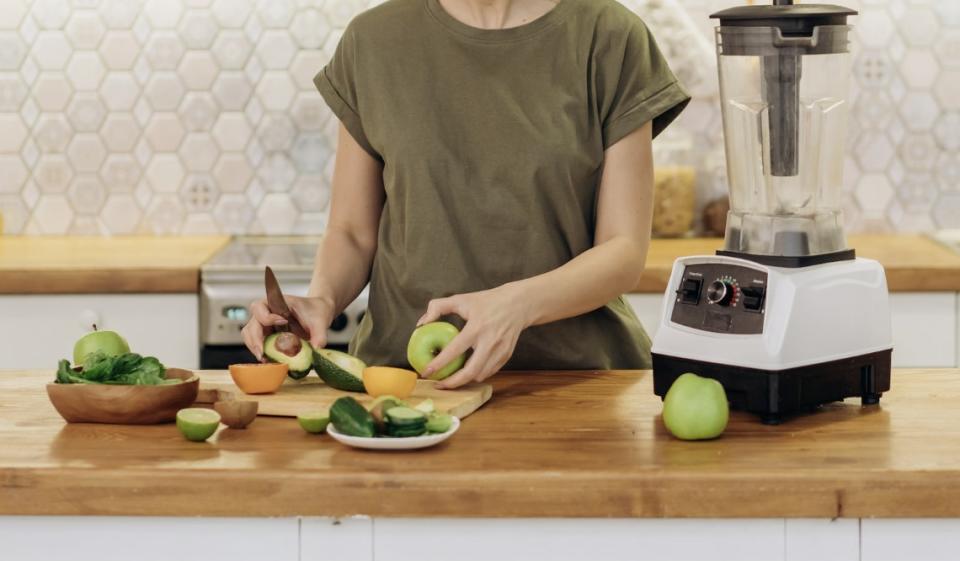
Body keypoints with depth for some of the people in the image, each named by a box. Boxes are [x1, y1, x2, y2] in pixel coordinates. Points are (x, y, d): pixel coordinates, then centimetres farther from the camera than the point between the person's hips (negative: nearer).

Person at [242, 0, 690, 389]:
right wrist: (321, 301, -9)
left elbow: (624, 251, -1)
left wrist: (517, 305, -19)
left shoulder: (608, 39, 1)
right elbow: (352, 232, 13)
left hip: (572, 373, -1)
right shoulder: (375, 41, 7)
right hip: (404, 365, 1)